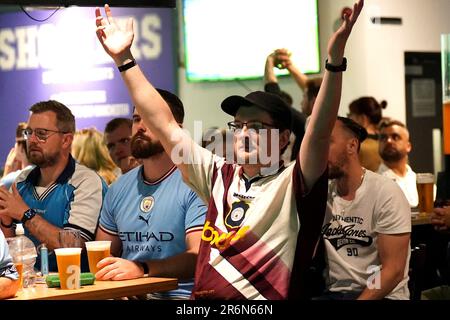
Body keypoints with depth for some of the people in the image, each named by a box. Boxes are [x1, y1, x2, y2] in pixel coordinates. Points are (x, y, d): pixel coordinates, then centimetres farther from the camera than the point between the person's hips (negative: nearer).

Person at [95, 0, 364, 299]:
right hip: (201, 299, 5)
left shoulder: (292, 186, 0)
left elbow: (318, 135, -16)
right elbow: (165, 125, 16)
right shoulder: (219, 176, 15)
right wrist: (124, 59, 14)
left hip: (262, 300, -5)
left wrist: (335, 59, -27)